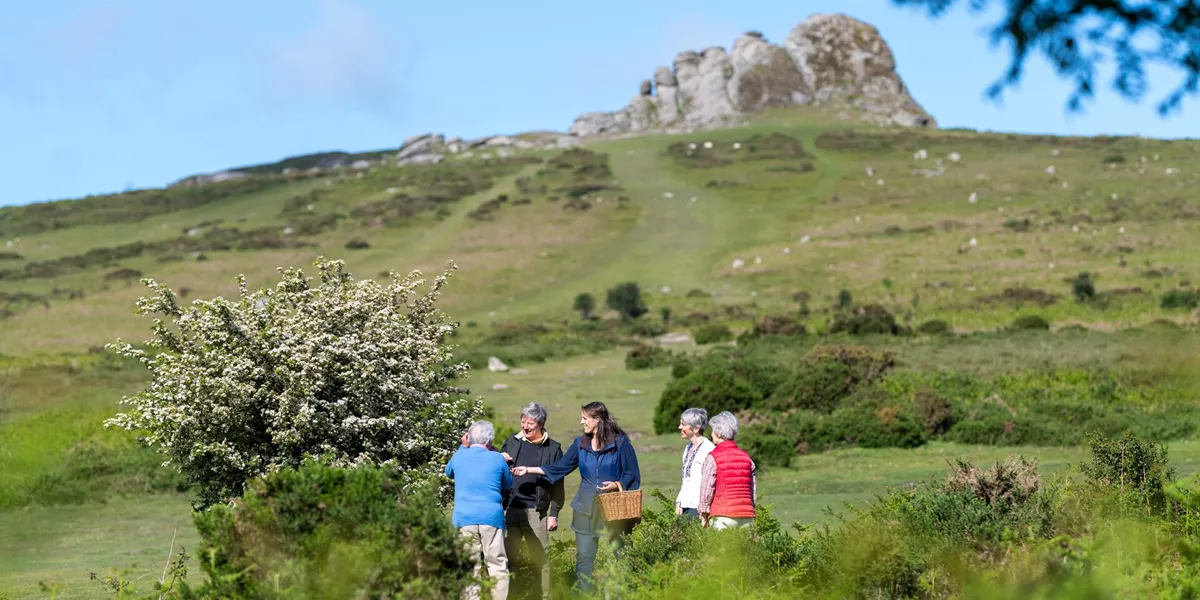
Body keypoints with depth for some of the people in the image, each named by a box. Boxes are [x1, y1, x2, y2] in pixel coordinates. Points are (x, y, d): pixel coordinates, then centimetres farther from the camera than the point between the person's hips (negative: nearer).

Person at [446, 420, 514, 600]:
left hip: (464, 518, 1)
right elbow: (508, 484, 18)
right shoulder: (497, 459, 1)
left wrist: (463, 447, 31)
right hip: (491, 517, -1)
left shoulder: (459, 456, 5)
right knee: (497, 565, 2)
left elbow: (448, 472, 29)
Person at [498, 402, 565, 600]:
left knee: (541, 558, 1)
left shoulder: (553, 448, 4)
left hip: (536, 511, -2)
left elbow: (557, 485, 3)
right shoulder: (512, 443, 11)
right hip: (510, 509, 2)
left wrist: (554, 514, -2)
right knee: (506, 557, 4)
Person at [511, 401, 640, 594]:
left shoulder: (620, 443, -3)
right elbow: (560, 468, 12)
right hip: (586, 510, 4)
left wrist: (617, 485, -18)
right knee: (584, 557, 2)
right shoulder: (580, 444, 9)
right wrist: (528, 469, 7)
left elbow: (633, 475, 1)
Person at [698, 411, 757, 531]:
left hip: (722, 517, -5)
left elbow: (706, 490, -5)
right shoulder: (746, 457, 12)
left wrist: (703, 516, 4)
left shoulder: (713, 458, -3)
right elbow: (754, 490, 12)